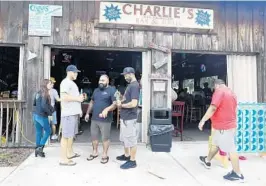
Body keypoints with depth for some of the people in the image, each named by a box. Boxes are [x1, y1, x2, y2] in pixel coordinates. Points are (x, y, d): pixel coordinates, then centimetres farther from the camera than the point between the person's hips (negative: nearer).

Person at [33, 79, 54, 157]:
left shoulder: (38, 93, 10)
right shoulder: (45, 93, -15)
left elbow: (34, 103, 17)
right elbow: (44, 105, -25)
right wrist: (50, 112, -11)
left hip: (35, 115, 8)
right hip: (42, 116, -8)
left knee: (38, 132, 14)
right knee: (48, 131, 7)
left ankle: (37, 149, 19)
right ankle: (40, 147, 3)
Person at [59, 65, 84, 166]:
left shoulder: (72, 83, 19)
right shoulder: (66, 82, -13)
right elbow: (64, 97, -24)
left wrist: (79, 110, 18)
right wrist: (78, 98, -15)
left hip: (74, 113, 10)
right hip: (68, 113, -10)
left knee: (71, 134, 17)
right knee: (66, 135, -6)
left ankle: (70, 153, 28)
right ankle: (63, 159, 0)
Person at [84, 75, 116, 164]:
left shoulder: (112, 90, -9)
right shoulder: (96, 90, 13)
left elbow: (115, 104, -18)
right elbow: (91, 102, 22)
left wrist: (107, 109, -34)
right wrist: (87, 113, 19)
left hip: (105, 120, -6)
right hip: (94, 119, 6)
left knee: (105, 138, 6)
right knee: (94, 136, 16)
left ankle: (105, 155, 21)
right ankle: (95, 152, 34)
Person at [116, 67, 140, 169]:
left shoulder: (134, 86, -18)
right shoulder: (130, 85, 13)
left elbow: (133, 103, -26)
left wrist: (121, 105, -12)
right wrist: (121, 101, 2)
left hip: (129, 118, -10)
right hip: (125, 117, 10)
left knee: (131, 139, 2)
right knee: (125, 138, 21)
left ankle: (132, 161, 15)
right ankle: (126, 155, 37)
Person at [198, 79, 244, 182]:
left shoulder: (219, 91, -17)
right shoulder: (231, 93, 13)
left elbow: (213, 108, -27)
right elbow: (233, 110, 24)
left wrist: (203, 120, -21)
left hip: (223, 127, -10)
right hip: (229, 124, 10)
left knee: (230, 149, -2)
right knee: (215, 144, 21)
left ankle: (238, 174, 8)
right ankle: (207, 160, 37)